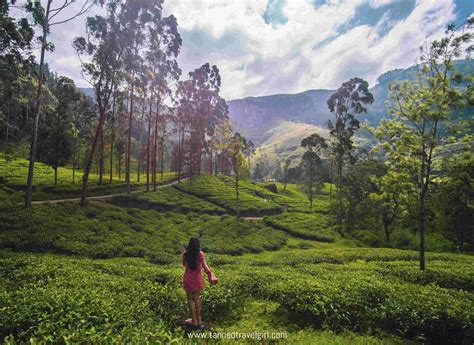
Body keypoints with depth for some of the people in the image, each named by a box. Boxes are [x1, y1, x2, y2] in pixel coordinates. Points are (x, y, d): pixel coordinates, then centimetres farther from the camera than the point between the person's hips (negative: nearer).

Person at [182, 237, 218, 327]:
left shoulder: (185, 254, -11)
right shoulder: (200, 254, -13)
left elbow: (184, 264, 5)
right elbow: (204, 266, -12)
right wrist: (210, 274, -1)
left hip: (188, 278, -1)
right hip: (197, 278, 1)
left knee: (190, 299, 14)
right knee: (197, 298, 18)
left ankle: (194, 320, 22)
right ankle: (198, 320, 25)